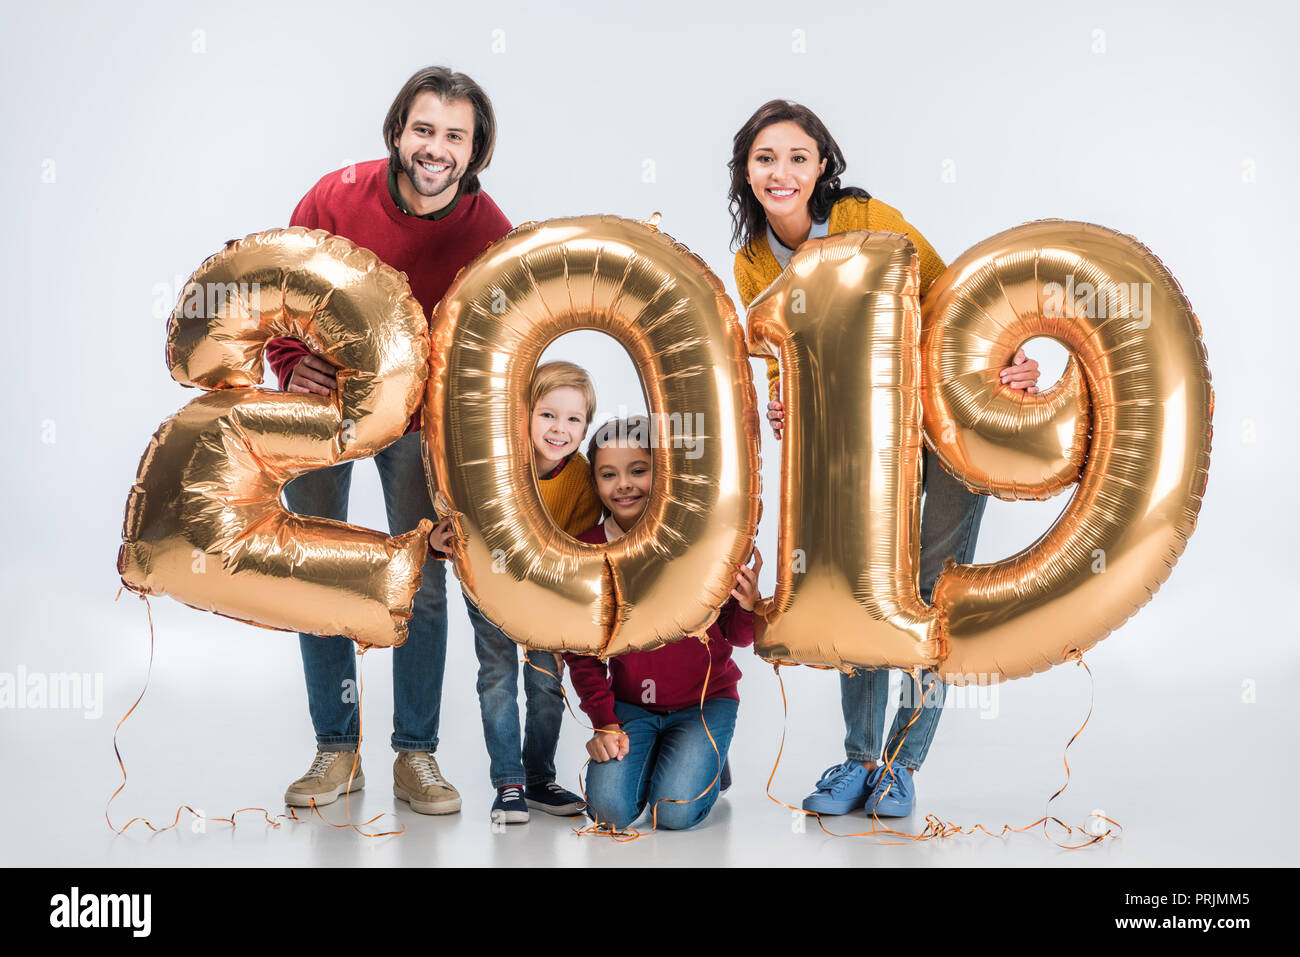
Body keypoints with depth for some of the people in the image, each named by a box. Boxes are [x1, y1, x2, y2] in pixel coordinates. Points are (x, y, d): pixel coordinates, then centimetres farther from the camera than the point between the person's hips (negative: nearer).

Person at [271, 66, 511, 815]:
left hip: (418, 415, 0)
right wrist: (293, 368, -21)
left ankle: (417, 756, 12)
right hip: (322, 405, 1)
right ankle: (337, 751, 16)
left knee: (423, 581, 0)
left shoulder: (491, 234, -19)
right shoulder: (337, 198, -20)